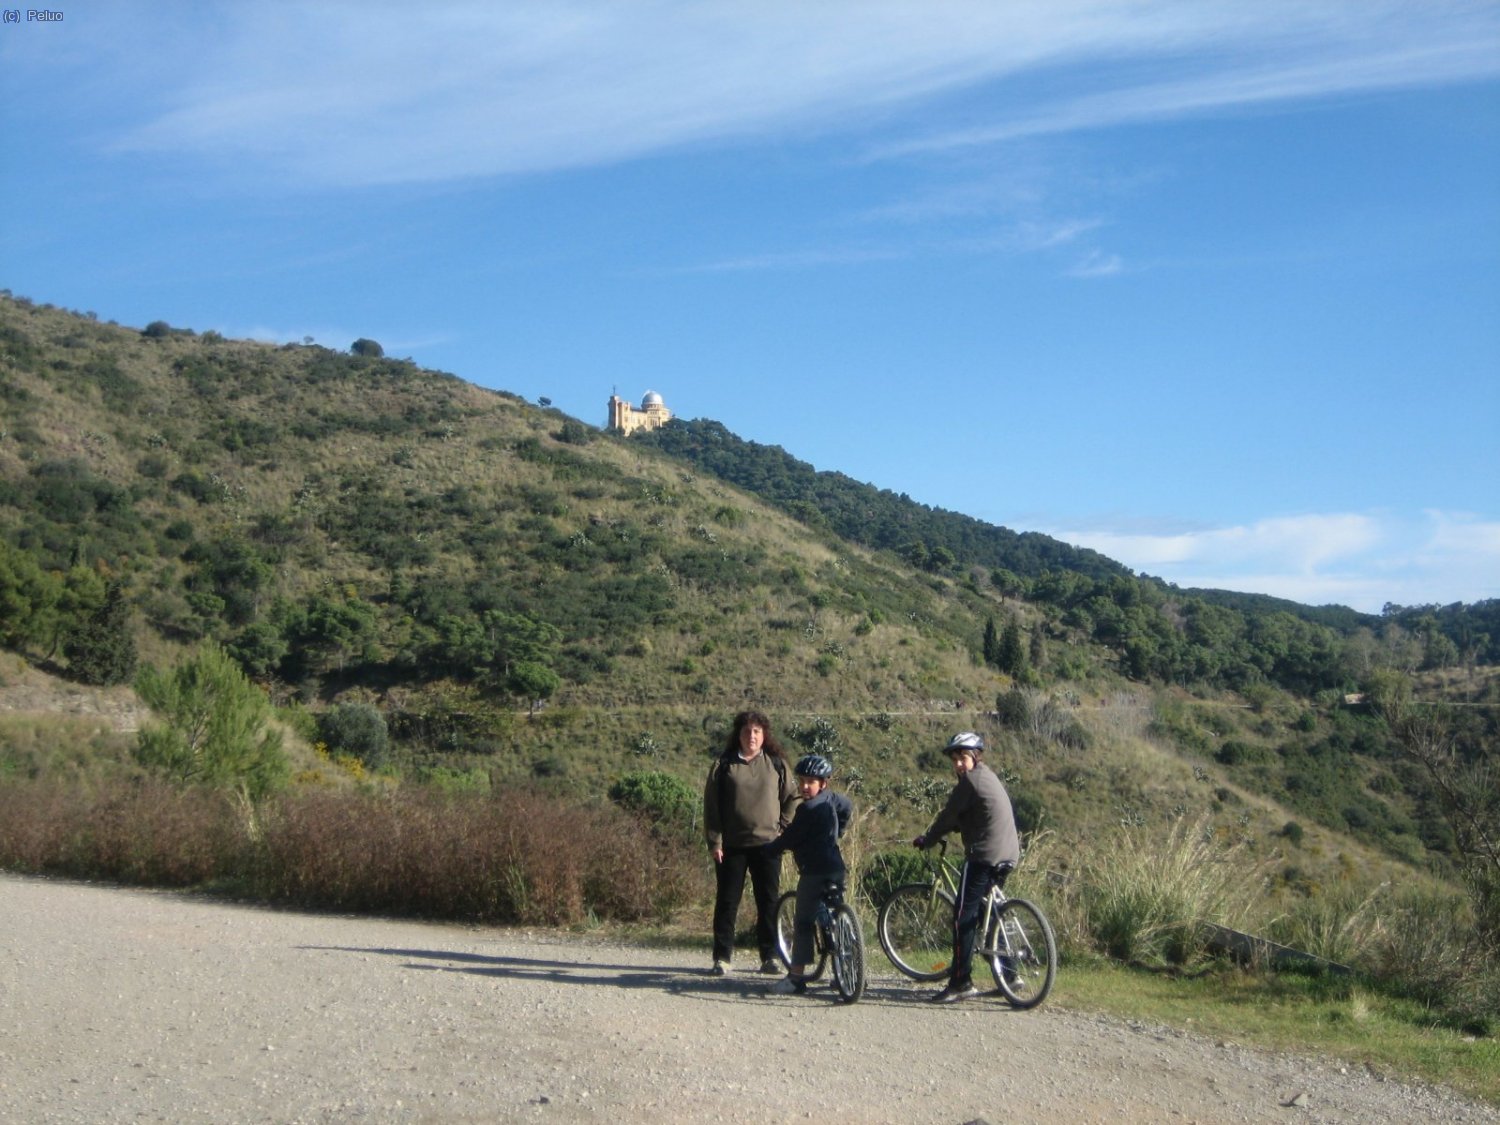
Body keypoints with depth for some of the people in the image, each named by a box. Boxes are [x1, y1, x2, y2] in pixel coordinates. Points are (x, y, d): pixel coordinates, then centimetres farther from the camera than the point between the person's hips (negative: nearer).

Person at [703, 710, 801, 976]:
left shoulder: (776, 764, 6)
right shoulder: (723, 765, 3)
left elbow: (793, 797, 14)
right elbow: (711, 804, 2)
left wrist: (783, 827, 4)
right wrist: (714, 841, -4)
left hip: (768, 844, 1)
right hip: (731, 845, -1)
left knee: (769, 901, 3)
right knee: (727, 901, 2)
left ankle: (769, 957, 11)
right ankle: (722, 957, 9)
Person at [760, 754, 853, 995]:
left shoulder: (808, 808, -15)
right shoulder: (831, 799, 11)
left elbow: (790, 838, -10)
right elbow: (847, 808, 34)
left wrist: (768, 849, 6)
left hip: (814, 872, -9)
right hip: (835, 869, 9)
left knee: (803, 923, -5)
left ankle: (796, 976, -6)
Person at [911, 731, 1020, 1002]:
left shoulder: (970, 780, -10)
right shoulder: (988, 777, 20)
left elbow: (948, 816, -6)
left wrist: (926, 840, 8)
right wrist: (937, 835, 28)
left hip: (983, 855, -10)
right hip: (1007, 855, 10)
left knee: (964, 917, -7)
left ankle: (960, 982, -9)